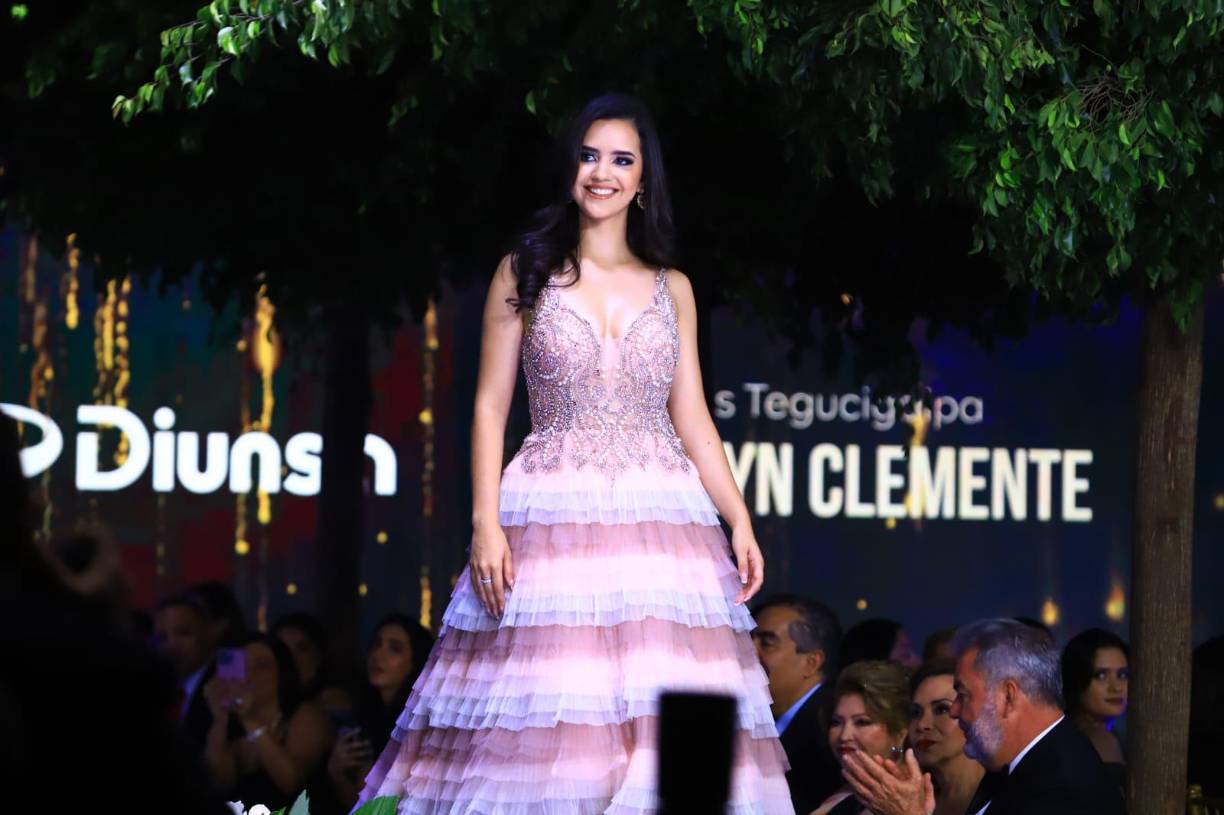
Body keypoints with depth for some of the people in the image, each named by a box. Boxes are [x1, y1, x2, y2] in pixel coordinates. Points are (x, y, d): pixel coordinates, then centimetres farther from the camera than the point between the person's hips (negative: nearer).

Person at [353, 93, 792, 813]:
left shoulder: (672, 289, 15)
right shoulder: (524, 274, 9)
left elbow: (692, 418, 14)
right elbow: (491, 408, 5)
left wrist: (740, 521, 2)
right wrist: (486, 523, -7)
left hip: (660, 517, 2)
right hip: (553, 511, -2)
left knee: (671, 730, -8)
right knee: (544, 719, -12)